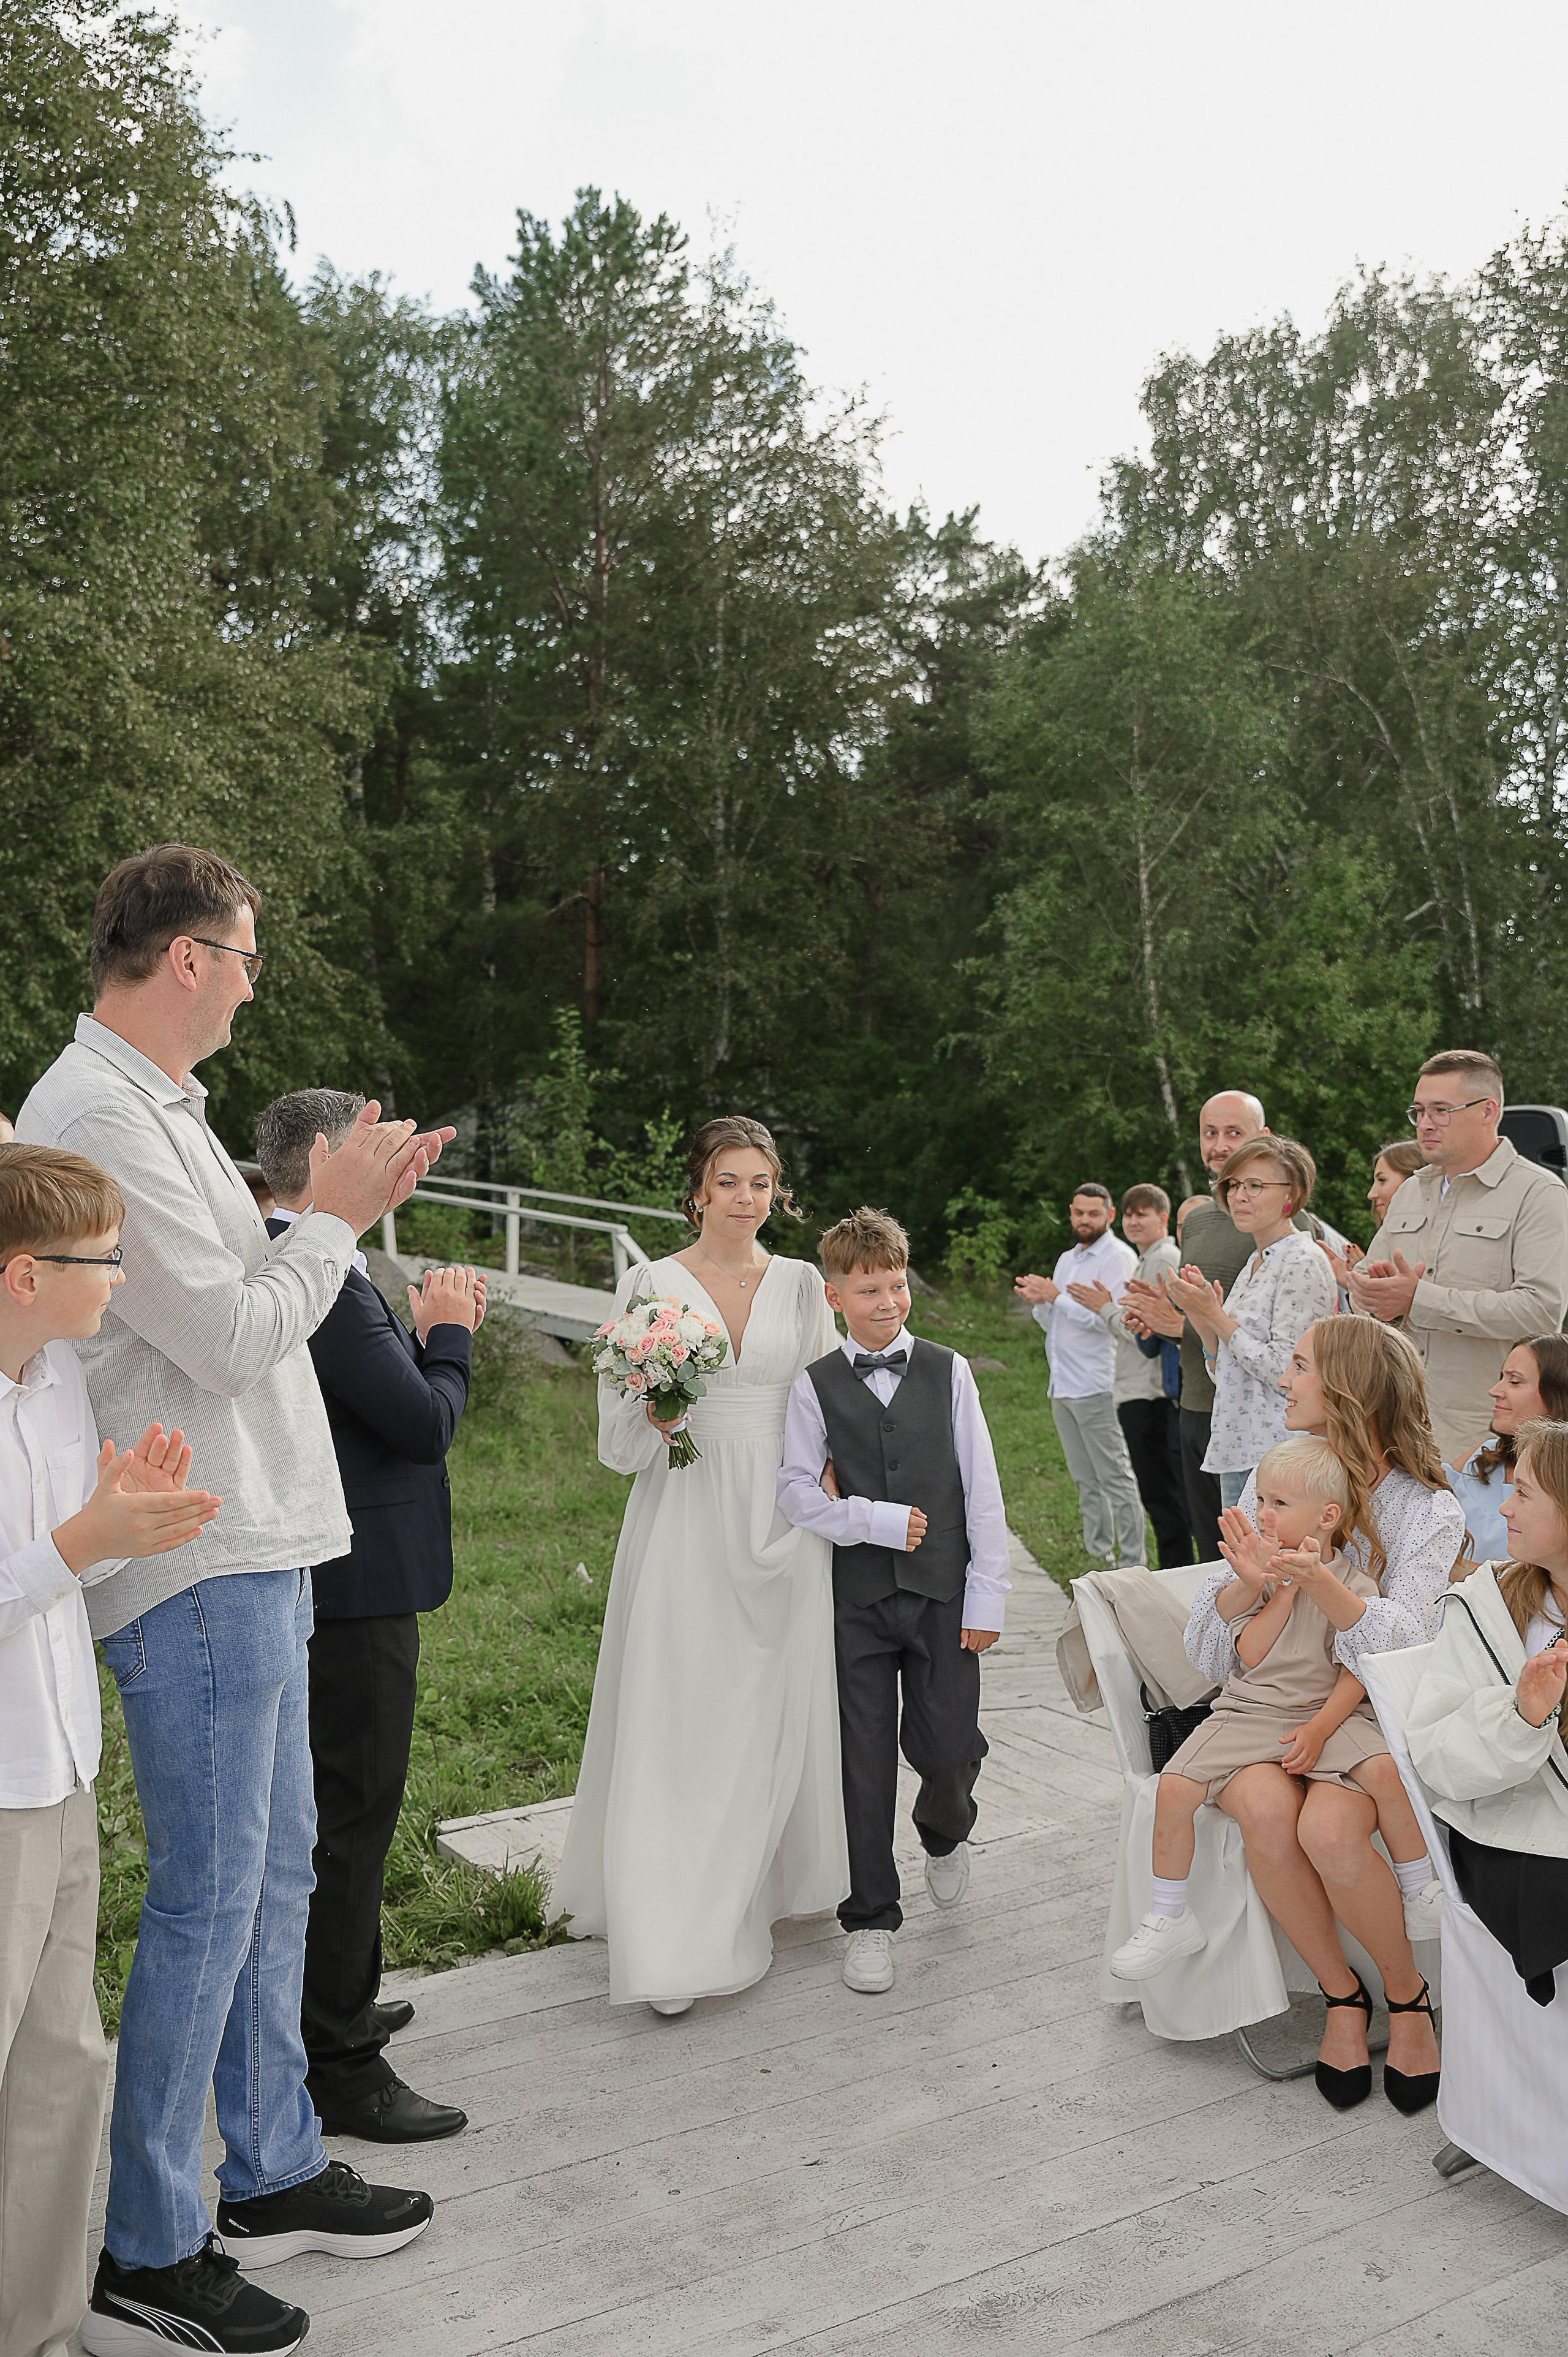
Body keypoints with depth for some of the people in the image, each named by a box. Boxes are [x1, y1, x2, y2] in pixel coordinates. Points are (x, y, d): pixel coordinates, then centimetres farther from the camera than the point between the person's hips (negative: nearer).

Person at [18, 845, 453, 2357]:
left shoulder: (153, 1104, 14)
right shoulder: (98, 1116, -19)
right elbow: (230, 1339, -20)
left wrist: (344, 1211, 8)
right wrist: (335, 1217, -6)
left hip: (248, 1553, 10)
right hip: (198, 1566, -10)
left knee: (274, 1867, 18)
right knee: (209, 1902, 0)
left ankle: (273, 2174, 34)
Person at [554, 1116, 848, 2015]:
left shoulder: (803, 1285, 8)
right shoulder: (651, 1284, 2)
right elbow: (620, 1435, 2)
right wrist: (657, 1414, -17)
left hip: (784, 1524, 3)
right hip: (687, 1520, -2)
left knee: (775, 1711, 9)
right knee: (679, 1719, -5)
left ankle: (757, 1889, 27)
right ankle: (677, 1939, 0)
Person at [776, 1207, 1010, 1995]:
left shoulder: (948, 1371, 2)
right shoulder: (816, 1386, 0)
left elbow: (983, 1491, 1)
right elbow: (795, 1492, -4)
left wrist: (987, 1597, -2)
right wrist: (878, 1522, -15)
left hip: (944, 1593, 0)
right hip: (860, 1596, 0)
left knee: (946, 1749, 0)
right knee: (866, 1759, 4)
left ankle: (944, 1832, 37)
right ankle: (870, 1920, 20)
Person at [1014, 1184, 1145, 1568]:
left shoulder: (1119, 1256, -6)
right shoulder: (1067, 1259, 20)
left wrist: (1057, 1296, -14)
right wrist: (1040, 1302, 1)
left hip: (1095, 1387, -8)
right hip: (1062, 1387, 8)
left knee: (1115, 1478, -6)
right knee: (1086, 1481, 12)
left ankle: (1133, 1562, -2)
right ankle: (1099, 1554, 20)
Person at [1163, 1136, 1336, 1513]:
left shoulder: (1302, 1263, -10)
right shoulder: (1255, 1265, 17)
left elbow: (1284, 1370, -18)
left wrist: (1216, 1315, -12)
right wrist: (1201, 1318, 1)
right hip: (1238, 1452, 9)